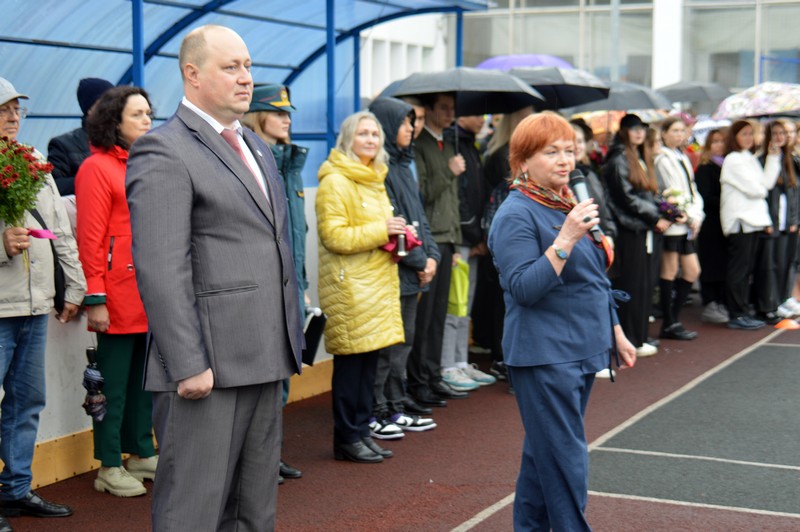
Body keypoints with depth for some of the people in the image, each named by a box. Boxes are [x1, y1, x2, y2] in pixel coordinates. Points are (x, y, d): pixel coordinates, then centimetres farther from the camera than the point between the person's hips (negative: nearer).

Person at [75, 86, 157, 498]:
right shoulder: (96, 168, -8)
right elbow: (90, 239, -12)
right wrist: (95, 298, -16)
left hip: (152, 296, 7)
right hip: (119, 298, -7)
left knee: (145, 377, 14)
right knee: (114, 382, 1)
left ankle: (142, 454, 26)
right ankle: (109, 468, 9)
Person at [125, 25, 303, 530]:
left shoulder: (257, 147, 18)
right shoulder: (164, 152, -10)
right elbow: (160, 270, -17)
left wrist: (290, 338, 18)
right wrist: (188, 365, -21)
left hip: (264, 359, 9)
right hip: (207, 365, -8)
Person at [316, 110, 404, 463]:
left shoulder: (375, 179, 19)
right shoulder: (335, 181, -10)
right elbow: (333, 236, -17)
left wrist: (396, 235, 11)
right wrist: (380, 231, -19)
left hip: (378, 282, 8)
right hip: (349, 285, -8)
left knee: (369, 358, 9)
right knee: (351, 361, -5)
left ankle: (361, 430, 17)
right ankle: (346, 438, 3)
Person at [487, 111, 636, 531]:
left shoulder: (570, 205, 14)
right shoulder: (515, 215, -13)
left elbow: (595, 279, 23)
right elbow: (524, 288, -22)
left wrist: (615, 332, 22)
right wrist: (566, 238, -27)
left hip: (582, 351, 9)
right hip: (544, 355, -9)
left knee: (544, 453, 15)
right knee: (565, 460, -7)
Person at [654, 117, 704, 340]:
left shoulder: (682, 158, 17)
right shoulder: (662, 159, -8)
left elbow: (692, 190, 14)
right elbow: (672, 192, -12)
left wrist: (697, 216, 0)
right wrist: (690, 217, -8)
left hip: (687, 224, 9)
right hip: (672, 222, -9)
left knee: (692, 271, 8)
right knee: (670, 271, -4)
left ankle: (674, 319, 15)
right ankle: (669, 324, 3)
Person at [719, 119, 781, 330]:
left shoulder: (751, 159, 19)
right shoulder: (733, 159, -9)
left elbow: (767, 183, 7)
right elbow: (753, 189, -15)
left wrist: (773, 158, 6)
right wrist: (762, 191, 6)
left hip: (752, 218, 9)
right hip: (739, 219, -9)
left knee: (747, 268, 10)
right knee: (738, 268, -7)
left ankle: (743, 312, 15)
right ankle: (736, 315, -5)